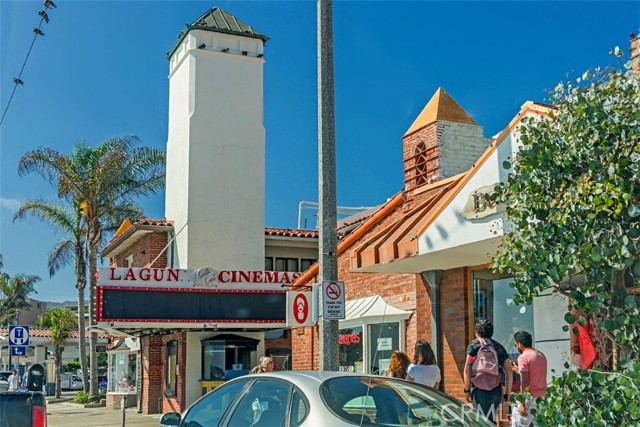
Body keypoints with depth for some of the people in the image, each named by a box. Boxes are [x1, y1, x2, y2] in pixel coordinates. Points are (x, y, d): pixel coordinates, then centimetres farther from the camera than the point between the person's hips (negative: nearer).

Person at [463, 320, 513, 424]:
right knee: (491, 420, 18)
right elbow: (509, 372, 13)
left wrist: (467, 389, 1)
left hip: (480, 390, -4)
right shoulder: (499, 346, 16)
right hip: (497, 391, 4)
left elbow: (467, 369, -4)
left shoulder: (474, 345, 4)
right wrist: (507, 393, 18)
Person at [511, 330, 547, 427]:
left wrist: (522, 404, -14)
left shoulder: (523, 357, -11)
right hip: (543, 397, 8)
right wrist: (519, 370, 29)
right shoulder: (541, 355, 13)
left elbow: (524, 383, -15)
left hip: (530, 397, -8)